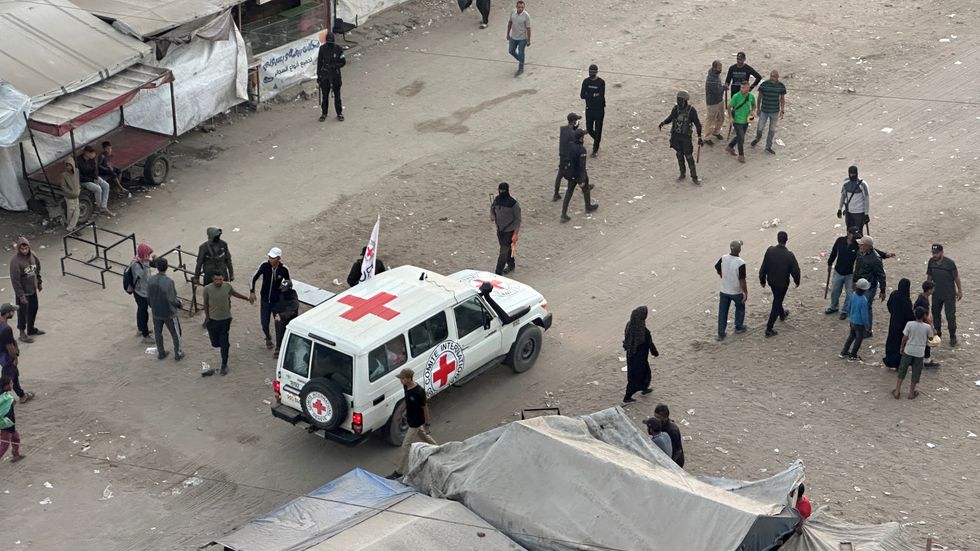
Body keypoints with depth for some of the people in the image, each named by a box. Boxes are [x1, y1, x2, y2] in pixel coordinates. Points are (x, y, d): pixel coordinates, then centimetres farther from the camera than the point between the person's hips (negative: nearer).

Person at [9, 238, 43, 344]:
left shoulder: (32, 255, -6)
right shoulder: (15, 261, -26)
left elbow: (37, 270, 11)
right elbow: (15, 280, -23)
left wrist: (39, 283, 15)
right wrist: (21, 295, -22)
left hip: (33, 290, 7)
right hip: (23, 292, -7)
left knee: (34, 309, 22)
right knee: (23, 313, 5)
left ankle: (31, 329, 42)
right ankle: (22, 334, 21)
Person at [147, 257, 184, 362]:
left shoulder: (151, 280, -11)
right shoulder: (169, 282, -27)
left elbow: (148, 296, 0)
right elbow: (172, 299, -25)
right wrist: (178, 303, -3)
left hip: (156, 313, 4)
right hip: (169, 313, -4)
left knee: (158, 333, 22)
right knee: (175, 333, 15)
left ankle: (161, 353, 35)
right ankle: (177, 354, 25)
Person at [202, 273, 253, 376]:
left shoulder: (227, 286, -9)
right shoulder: (207, 289, -14)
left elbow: (234, 293, 13)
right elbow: (206, 303, 1)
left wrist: (247, 298, 22)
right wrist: (207, 316, 4)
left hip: (225, 319, 0)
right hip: (212, 320, 0)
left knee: (224, 345, 0)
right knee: (215, 343, 9)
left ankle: (224, 366, 13)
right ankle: (226, 345, 44)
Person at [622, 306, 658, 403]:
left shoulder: (629, 325, -15)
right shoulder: (644, 331, -34)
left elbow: (626, 339, 2)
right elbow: (650, 344, -19)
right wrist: (655, 353, 0)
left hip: (631, 354, 7)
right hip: (640, 357, -7)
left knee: (645, 370, 30)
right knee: (635, 376, 13)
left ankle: (644, 389, 50)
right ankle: (627, 397, 25)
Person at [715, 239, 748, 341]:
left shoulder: (723, 258, -11)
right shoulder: (740, 263, -27)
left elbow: (718, 269, 7)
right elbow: (742, 280, -23)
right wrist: (746, 293, -11)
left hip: (724, 291, 3)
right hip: (736, 291, -3)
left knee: (722, 312, 11)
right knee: (740, 308, 24)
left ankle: (721, 333, 15)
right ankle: (739, 327, 37)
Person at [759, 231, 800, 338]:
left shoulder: (770, 250, -17)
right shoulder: (789, 255, -25)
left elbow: (763, 267, -9)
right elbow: (795, 270, -16)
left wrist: (762, 280, 6)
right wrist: (797, 281, 4)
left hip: (771, 281, 4)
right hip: (782, 284, -4)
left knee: (777, 299, 30)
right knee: (777, 304, 8)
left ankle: (782, 315, 57)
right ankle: (769, 329, 9)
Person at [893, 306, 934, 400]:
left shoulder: (909, 324, -12)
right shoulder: (927, 327, -11)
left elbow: (904, 338, -6)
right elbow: (931, 338, 5)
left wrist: (902, 348, 10)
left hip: (908, 351, 0)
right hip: (919, 353, 0)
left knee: (902, 371, 13)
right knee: (916, 373, 14)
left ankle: (897, 392, 15)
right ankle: (911, 393, 22)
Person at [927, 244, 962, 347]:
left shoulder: (949, 263, -22)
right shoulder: (931, 262, -9)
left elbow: (956, 277, -11)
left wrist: (959, 291, -4)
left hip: (949, 295, -4)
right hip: (936, 294, 4)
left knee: (950, 316, 0)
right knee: (936, 313, 16)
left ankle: (953, 337, 15)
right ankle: (937, 333, 35)